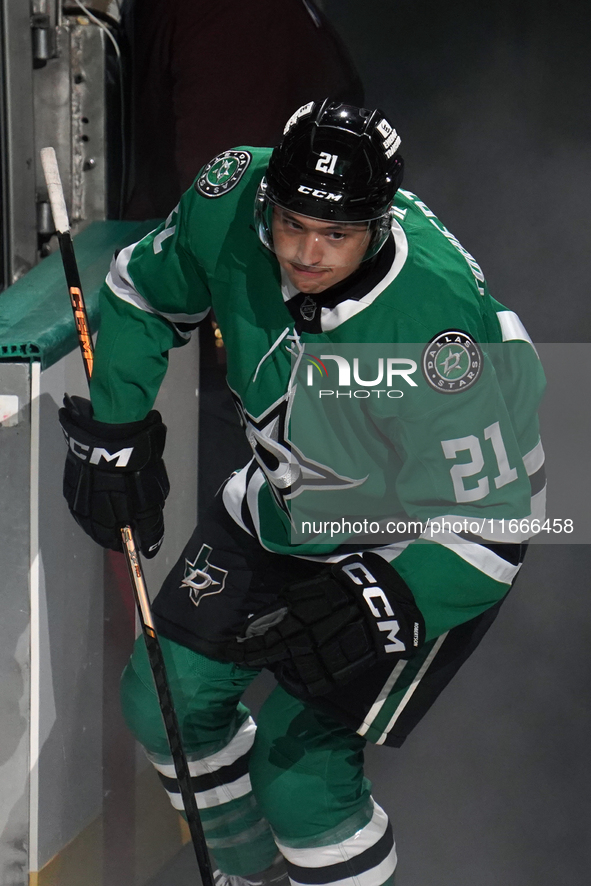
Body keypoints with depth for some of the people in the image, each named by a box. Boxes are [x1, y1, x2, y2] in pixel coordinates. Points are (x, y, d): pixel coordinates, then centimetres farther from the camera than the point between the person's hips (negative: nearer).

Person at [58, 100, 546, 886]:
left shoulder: (446, 333, -37)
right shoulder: (228, 202, -21)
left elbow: (491, 523, -28)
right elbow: (144, 291, 1)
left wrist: (387, 604, -39)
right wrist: (113, 430, -3)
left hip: (417, 545, -6)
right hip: (284, 506, 7)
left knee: (299, 769, -13)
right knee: (167, 698, 8)